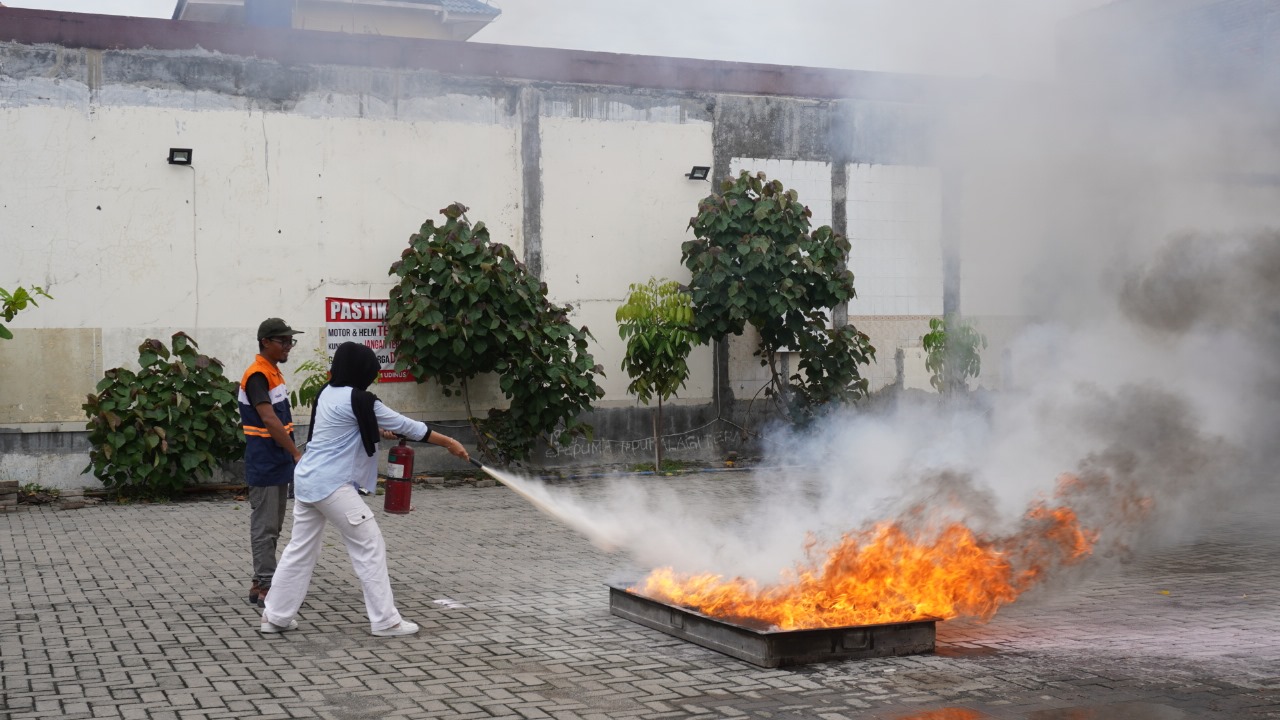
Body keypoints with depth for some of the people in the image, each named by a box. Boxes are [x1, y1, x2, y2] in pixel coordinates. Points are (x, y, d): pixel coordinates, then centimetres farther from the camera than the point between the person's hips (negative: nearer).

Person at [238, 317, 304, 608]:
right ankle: (265, 586, -1)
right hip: (264, 464, -10)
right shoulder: (257, 376, -17)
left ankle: (261, 582, 20)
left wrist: (291, 455, 17)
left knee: (272, 526, 14)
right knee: (264, 526, -5)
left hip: (278, 463, 10)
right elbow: (269, 420, -26)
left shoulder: (274, 373, 13)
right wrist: (297, 453, -29)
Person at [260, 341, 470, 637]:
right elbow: (405, 425, -11)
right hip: (332, 485, -9)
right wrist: (448, 442, -3)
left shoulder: (327, 393, 9)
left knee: (302, 547, 16)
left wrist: (376, 430, 17)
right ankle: (385, 620, 1)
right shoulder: (358, 400, -16)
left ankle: (276, 616, 21)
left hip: (306, 480, 9)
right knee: (369, 545, -1)